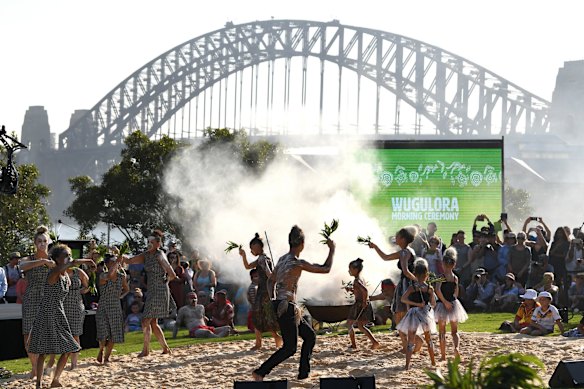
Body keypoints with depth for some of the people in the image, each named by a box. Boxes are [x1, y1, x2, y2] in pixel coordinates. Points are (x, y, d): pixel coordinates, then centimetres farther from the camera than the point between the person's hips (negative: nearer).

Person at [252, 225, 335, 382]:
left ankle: (304, 373, 18)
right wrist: (332, 250, 6)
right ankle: (260, 372, -11)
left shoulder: (282, 260, 11)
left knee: (310, 336, 17)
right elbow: (326, 269, -7)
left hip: (280, 305, 9)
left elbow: (272, 280, 19)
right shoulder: (298, 263, -14)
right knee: (290, 348, -5)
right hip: (287, 307, -9)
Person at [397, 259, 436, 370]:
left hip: (414, 313, -2)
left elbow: (403, 299, -21)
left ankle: (407, 364, -14)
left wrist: (416, 304, -18)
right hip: (426, 314, 2)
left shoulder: (412, 288, -8)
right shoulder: (429, 289, -4)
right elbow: (433, 304, 4)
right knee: (428, 339, 23)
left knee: (411, 342, -1)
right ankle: (433, 361, 33)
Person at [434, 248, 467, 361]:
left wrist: (445, 301, -20)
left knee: (442, 332, 8)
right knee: (454, 331, 11)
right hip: (453, 304, 3)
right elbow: (456, 294, 8)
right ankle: (456, 347, -16)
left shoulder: (442, 276, -12)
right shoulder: (455, 278, 1)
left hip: (443, 305, -3)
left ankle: (443, 355, 7)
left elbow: (438, 290, -26)